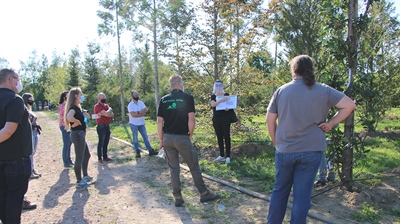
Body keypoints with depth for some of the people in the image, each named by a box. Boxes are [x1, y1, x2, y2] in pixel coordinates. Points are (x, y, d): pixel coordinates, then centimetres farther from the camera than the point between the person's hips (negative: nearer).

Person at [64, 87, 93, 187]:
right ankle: (79, 181, 10)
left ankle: (85, 176, 35)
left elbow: (88, 117, 18)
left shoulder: (78, 107, 14)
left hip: (81, 134, 10)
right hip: (77, 134, -10)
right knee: (79, 158, -1)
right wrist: (77, 121, -19)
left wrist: (83, 111, 3)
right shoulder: (73, 107, -16)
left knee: (87, 155, 21)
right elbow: (69, 117, -36)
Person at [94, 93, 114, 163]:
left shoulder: (106, 105, 15)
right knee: (101, 143, 0)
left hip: (107, 126, 8)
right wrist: (110, 109, -1)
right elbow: (107, 114, -22)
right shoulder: (97, 106, -11)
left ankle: (105, 157, 22)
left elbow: (112, 114, 4)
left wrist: (103, 114, -12)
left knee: (106, 143, 13)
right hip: (101, 126, -7)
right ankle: (100, 158, 8)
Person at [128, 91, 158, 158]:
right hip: (134, 124, -4)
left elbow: (145, 110, -9)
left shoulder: (141, 103, 4)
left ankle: (150, 150, 9)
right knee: (135, 138, 5)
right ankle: (137, 152, 14)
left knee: (145, 137, 6)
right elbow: (133, 114, -21)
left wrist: (138, 112, -19)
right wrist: (142, 113, -14)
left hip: (141, 124, 4)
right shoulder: (130, 105, -10)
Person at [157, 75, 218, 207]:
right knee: (194, 166, 9)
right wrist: (191, 134, 4)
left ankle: (177, 198, 19)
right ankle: (204, 194, 20)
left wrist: (161, 140, 12)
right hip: (182, 138, -4)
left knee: (173, 168, 13)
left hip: (167, 138, 4)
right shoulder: (187, 98, -6)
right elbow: (191, 120, -12)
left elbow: (159, 122, 4)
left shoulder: (163, 100, 6)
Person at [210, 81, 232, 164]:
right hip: (216, 118, 3)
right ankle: (221, 155, 17)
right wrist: (221, 100, -27)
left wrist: (228, 108, -23)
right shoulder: (213, 96, 7)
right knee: (219, 137, 8)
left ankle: (228, 156, 4)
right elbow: (213, 104, -13)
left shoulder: (226, 95, 2)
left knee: (226, 136, -2)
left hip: (225, 118, -3)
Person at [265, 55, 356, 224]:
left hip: (284, 151, 1)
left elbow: (270, 120, 0)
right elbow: (349, 105, -4)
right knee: (302, 196, 9)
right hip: (311, 151, -1)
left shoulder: (281, 91, -1)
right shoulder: (323, 91, -2)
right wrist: (331, 123, 0)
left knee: (279, 191, 18)